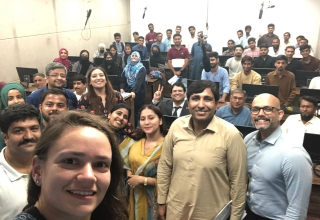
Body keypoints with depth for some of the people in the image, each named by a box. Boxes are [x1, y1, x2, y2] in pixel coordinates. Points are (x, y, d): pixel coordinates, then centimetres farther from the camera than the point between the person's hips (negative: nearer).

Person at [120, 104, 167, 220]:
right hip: (134, 196, 5)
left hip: (153, 199, -4)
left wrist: (142, 180, -17)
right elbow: (124, 159, 15)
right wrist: (129, 173, -3)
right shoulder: (134, 141, 0)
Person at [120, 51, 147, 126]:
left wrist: (134, 91, -35)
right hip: (128, 91, 4)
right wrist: (122, 88, -14)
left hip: (138, 93, -4)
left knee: (135, 110, -3)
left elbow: (139, 81, -22)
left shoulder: (141, 69, -8)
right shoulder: (127, 67, 8)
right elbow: (122, 79, 4)